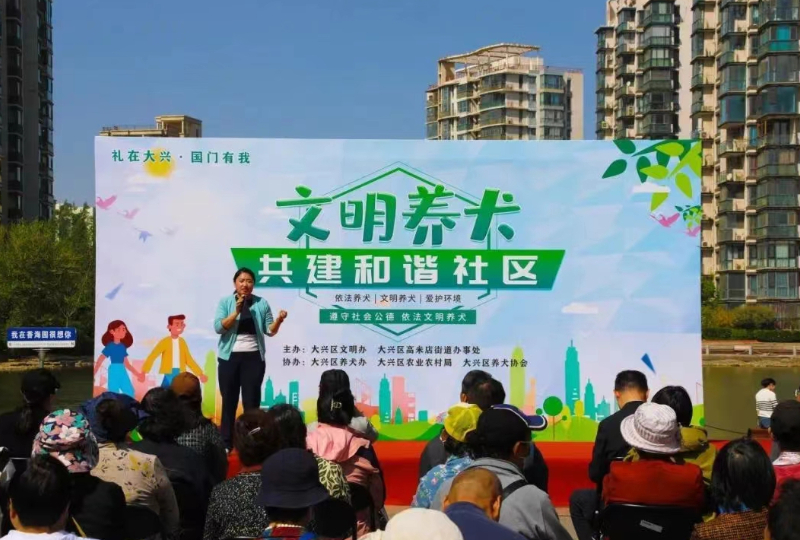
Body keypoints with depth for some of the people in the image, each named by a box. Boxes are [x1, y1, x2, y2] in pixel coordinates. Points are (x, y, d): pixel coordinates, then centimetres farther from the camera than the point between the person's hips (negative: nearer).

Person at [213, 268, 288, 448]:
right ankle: (226, 443, 14)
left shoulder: (261, 303, 4)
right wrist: (237, 312, -19)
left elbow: (269, 330, 3)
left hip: (253, 357, 1)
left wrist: (279, 320, -17)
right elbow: (218, 327, -10)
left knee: (252, 401, 3)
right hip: (230, 357, 0)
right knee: (229, 401, 6)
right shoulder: (225, 302, 1)